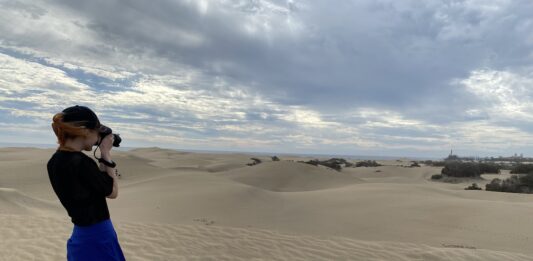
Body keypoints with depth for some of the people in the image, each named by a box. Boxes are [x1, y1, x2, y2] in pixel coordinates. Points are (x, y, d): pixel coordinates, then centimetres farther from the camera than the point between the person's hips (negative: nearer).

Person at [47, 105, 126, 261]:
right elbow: (112, 192, -12)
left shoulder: (55, 161, 1)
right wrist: (106, 153, -10)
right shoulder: (81, 163, -27)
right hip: (98, 239, -8)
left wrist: (102, 155, 4)